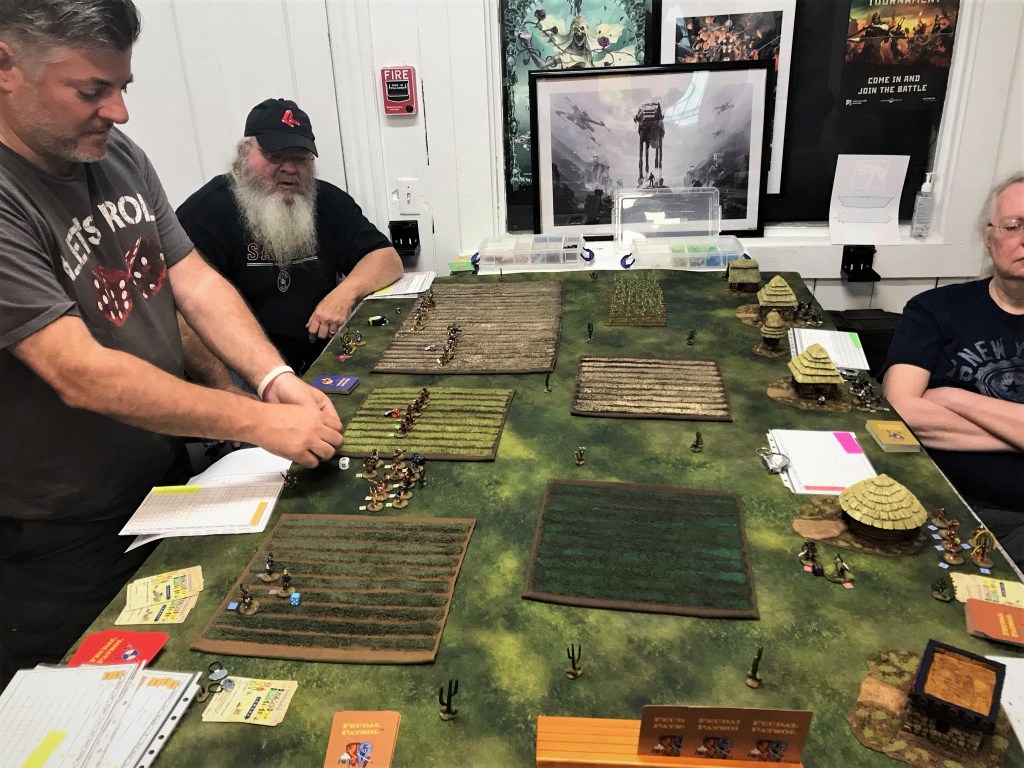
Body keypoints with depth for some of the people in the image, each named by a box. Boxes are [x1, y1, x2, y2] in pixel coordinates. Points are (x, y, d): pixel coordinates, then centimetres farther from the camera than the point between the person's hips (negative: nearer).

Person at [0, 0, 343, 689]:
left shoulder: (119, 157, 1)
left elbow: (195, 282, 0)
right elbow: (79, 374, -30)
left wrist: (273, 376, -16)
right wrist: (260, 423, -30)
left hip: (169, 483, 7)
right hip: (62, 541, -7)